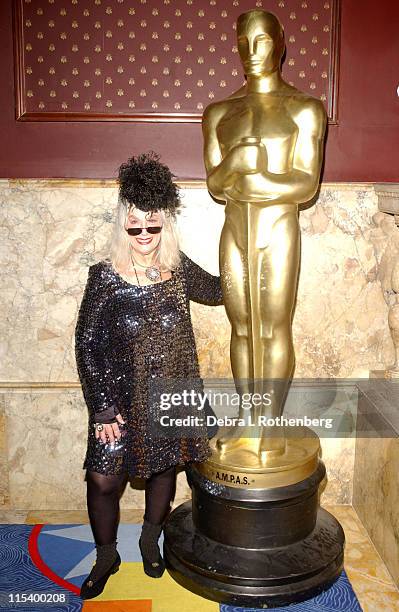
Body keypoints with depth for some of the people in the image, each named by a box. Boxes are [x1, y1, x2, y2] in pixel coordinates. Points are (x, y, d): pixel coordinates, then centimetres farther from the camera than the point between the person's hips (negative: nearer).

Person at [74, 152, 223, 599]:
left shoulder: (179, 269, -5)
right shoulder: (104, 277, -13)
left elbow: (218, 291, 15)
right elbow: (87, 344, -10)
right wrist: (102, 407, -11)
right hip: (120, 398, -2)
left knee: (164, 469, 18)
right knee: (103, 480, 3)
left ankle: (150, 541, 47)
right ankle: (106, 558, 32)